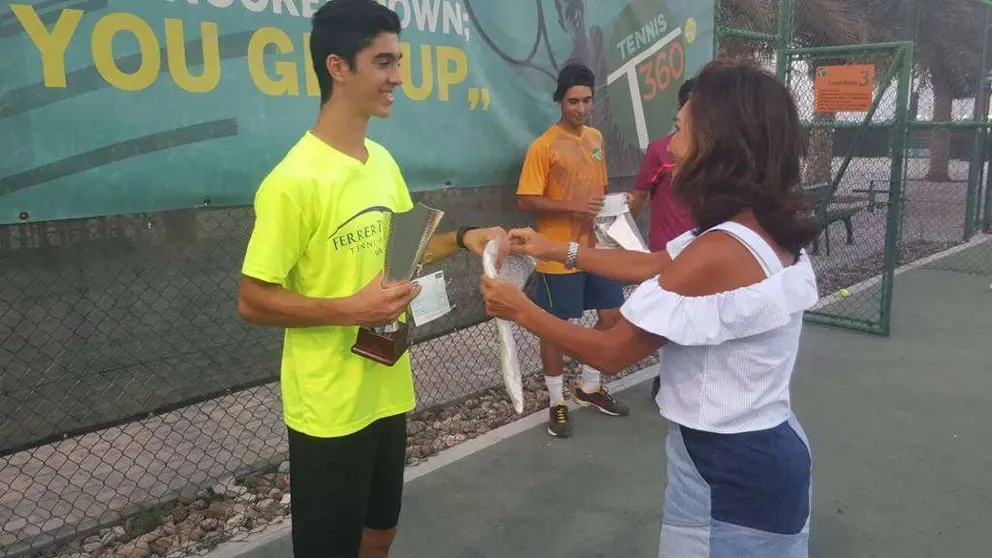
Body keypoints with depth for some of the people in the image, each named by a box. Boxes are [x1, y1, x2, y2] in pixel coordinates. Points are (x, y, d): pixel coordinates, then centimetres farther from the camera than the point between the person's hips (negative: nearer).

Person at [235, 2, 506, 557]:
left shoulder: (383, 161, 3)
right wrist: (350, 309, -26)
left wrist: (462, 238, -1)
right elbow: (253, 301, -17)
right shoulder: (294, 180, -21)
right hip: (330, 407, -7)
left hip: (388, 390, 7)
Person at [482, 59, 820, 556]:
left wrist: (521, 311, -7)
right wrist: (556, 250, 11)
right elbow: (654, 266, 8)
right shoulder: (770, 232, -2)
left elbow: (612, 353, -21)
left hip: (727, 470, -8)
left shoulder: (719, 254, -30)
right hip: (768, 447, 8)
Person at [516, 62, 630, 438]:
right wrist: (572, 207, -23)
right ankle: (557, 401, 20)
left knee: (613, 316, 13)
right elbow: (525, 201, -15)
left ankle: (589, 387, 32)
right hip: (560, 253, -7)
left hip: (597, 247, 7)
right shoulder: (544, 146, -12)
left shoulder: (596, 138, 10)